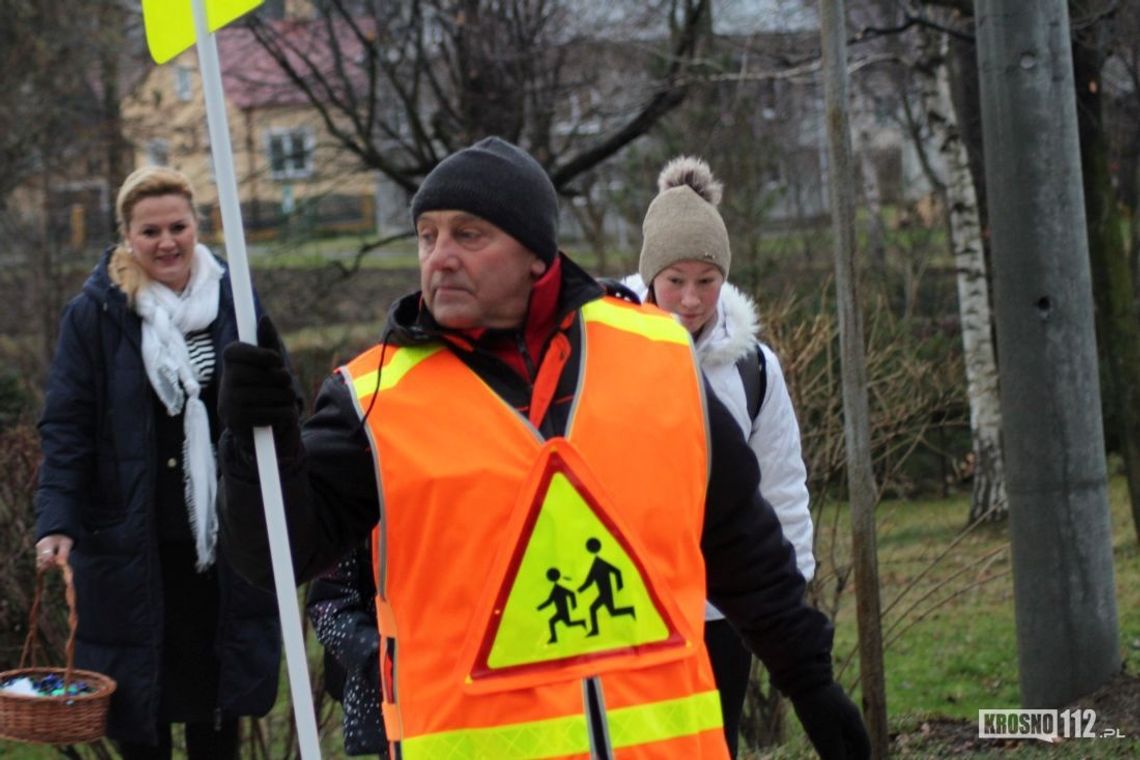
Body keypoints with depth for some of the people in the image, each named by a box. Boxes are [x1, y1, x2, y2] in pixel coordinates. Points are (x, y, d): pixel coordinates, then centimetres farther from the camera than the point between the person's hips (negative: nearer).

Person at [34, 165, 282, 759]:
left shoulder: (234, 301, 3)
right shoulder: (94, 314, -4)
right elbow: (65, 427, -5)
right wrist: (56, 521, -16)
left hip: (224, 537, 2)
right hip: (130, 547, -2)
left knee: (217, 709, 10)